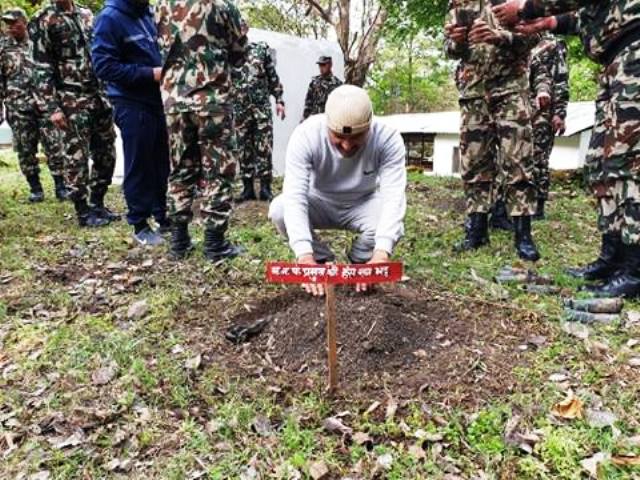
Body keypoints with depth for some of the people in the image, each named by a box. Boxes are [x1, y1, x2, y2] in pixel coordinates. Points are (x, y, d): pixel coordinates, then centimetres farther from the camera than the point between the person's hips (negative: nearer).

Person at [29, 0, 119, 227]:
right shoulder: (43, 20, -2)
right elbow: (42, 68, -7)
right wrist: (52, 107, -14)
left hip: (99, 95, 6)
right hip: (72, 101, -6)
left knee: (106, 153, 8)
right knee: (77, 156, -2)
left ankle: (97, 203, 22)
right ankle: (83, 211, 9)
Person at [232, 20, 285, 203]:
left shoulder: (262, 48, 9)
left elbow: (273, 77, 9)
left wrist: (279, 100, 3)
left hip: (262, 105, 0)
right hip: (239, 108, 0)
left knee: (264, 147, -4)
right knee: (244, 148, 4)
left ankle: (265, 187, 3)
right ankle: (248, 188, 12)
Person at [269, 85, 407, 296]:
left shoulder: (388, 138, -28)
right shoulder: (305, 135, -30)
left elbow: (394, 196, -36)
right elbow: (294, 196, -38)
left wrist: (381, 253, -52)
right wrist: (305, 255, -52)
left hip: (362, 205, 0)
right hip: (319, 202, 0)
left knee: (393, 227, -31)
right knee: (279, 210, -29)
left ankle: (360, 261, 3)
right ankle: (322, 260, -3)